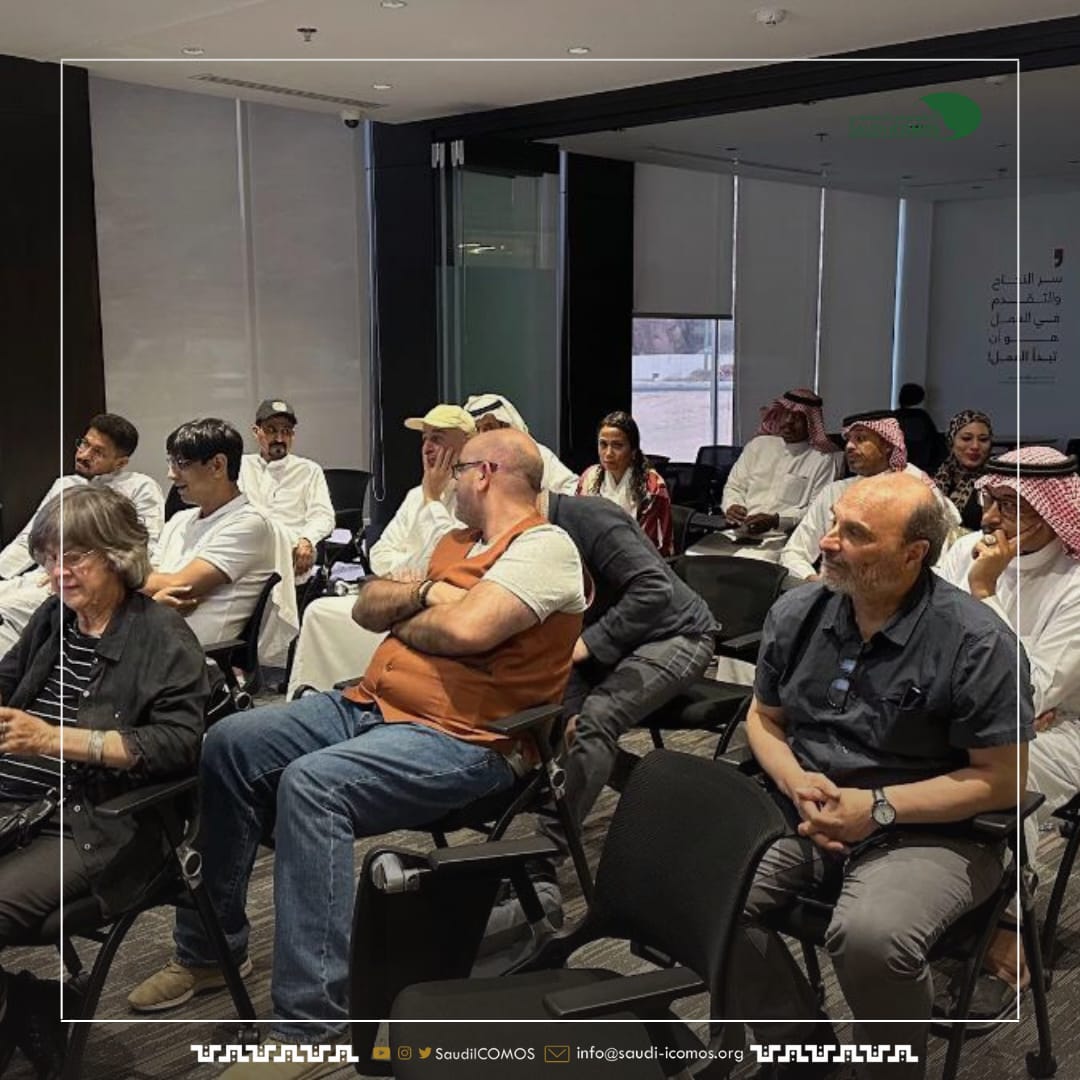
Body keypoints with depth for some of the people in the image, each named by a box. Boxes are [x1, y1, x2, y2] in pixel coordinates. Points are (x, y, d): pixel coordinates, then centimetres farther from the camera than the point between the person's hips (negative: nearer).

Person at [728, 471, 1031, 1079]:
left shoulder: (976, 642, -14)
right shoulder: (797, 613, 3)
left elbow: (1002, 780, -11)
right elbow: (764, 718, 15)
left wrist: (878, 807, -18)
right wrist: (796, 782, -7)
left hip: (930, 830, -5)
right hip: (804, 812, 5)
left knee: (870, 937, -34)